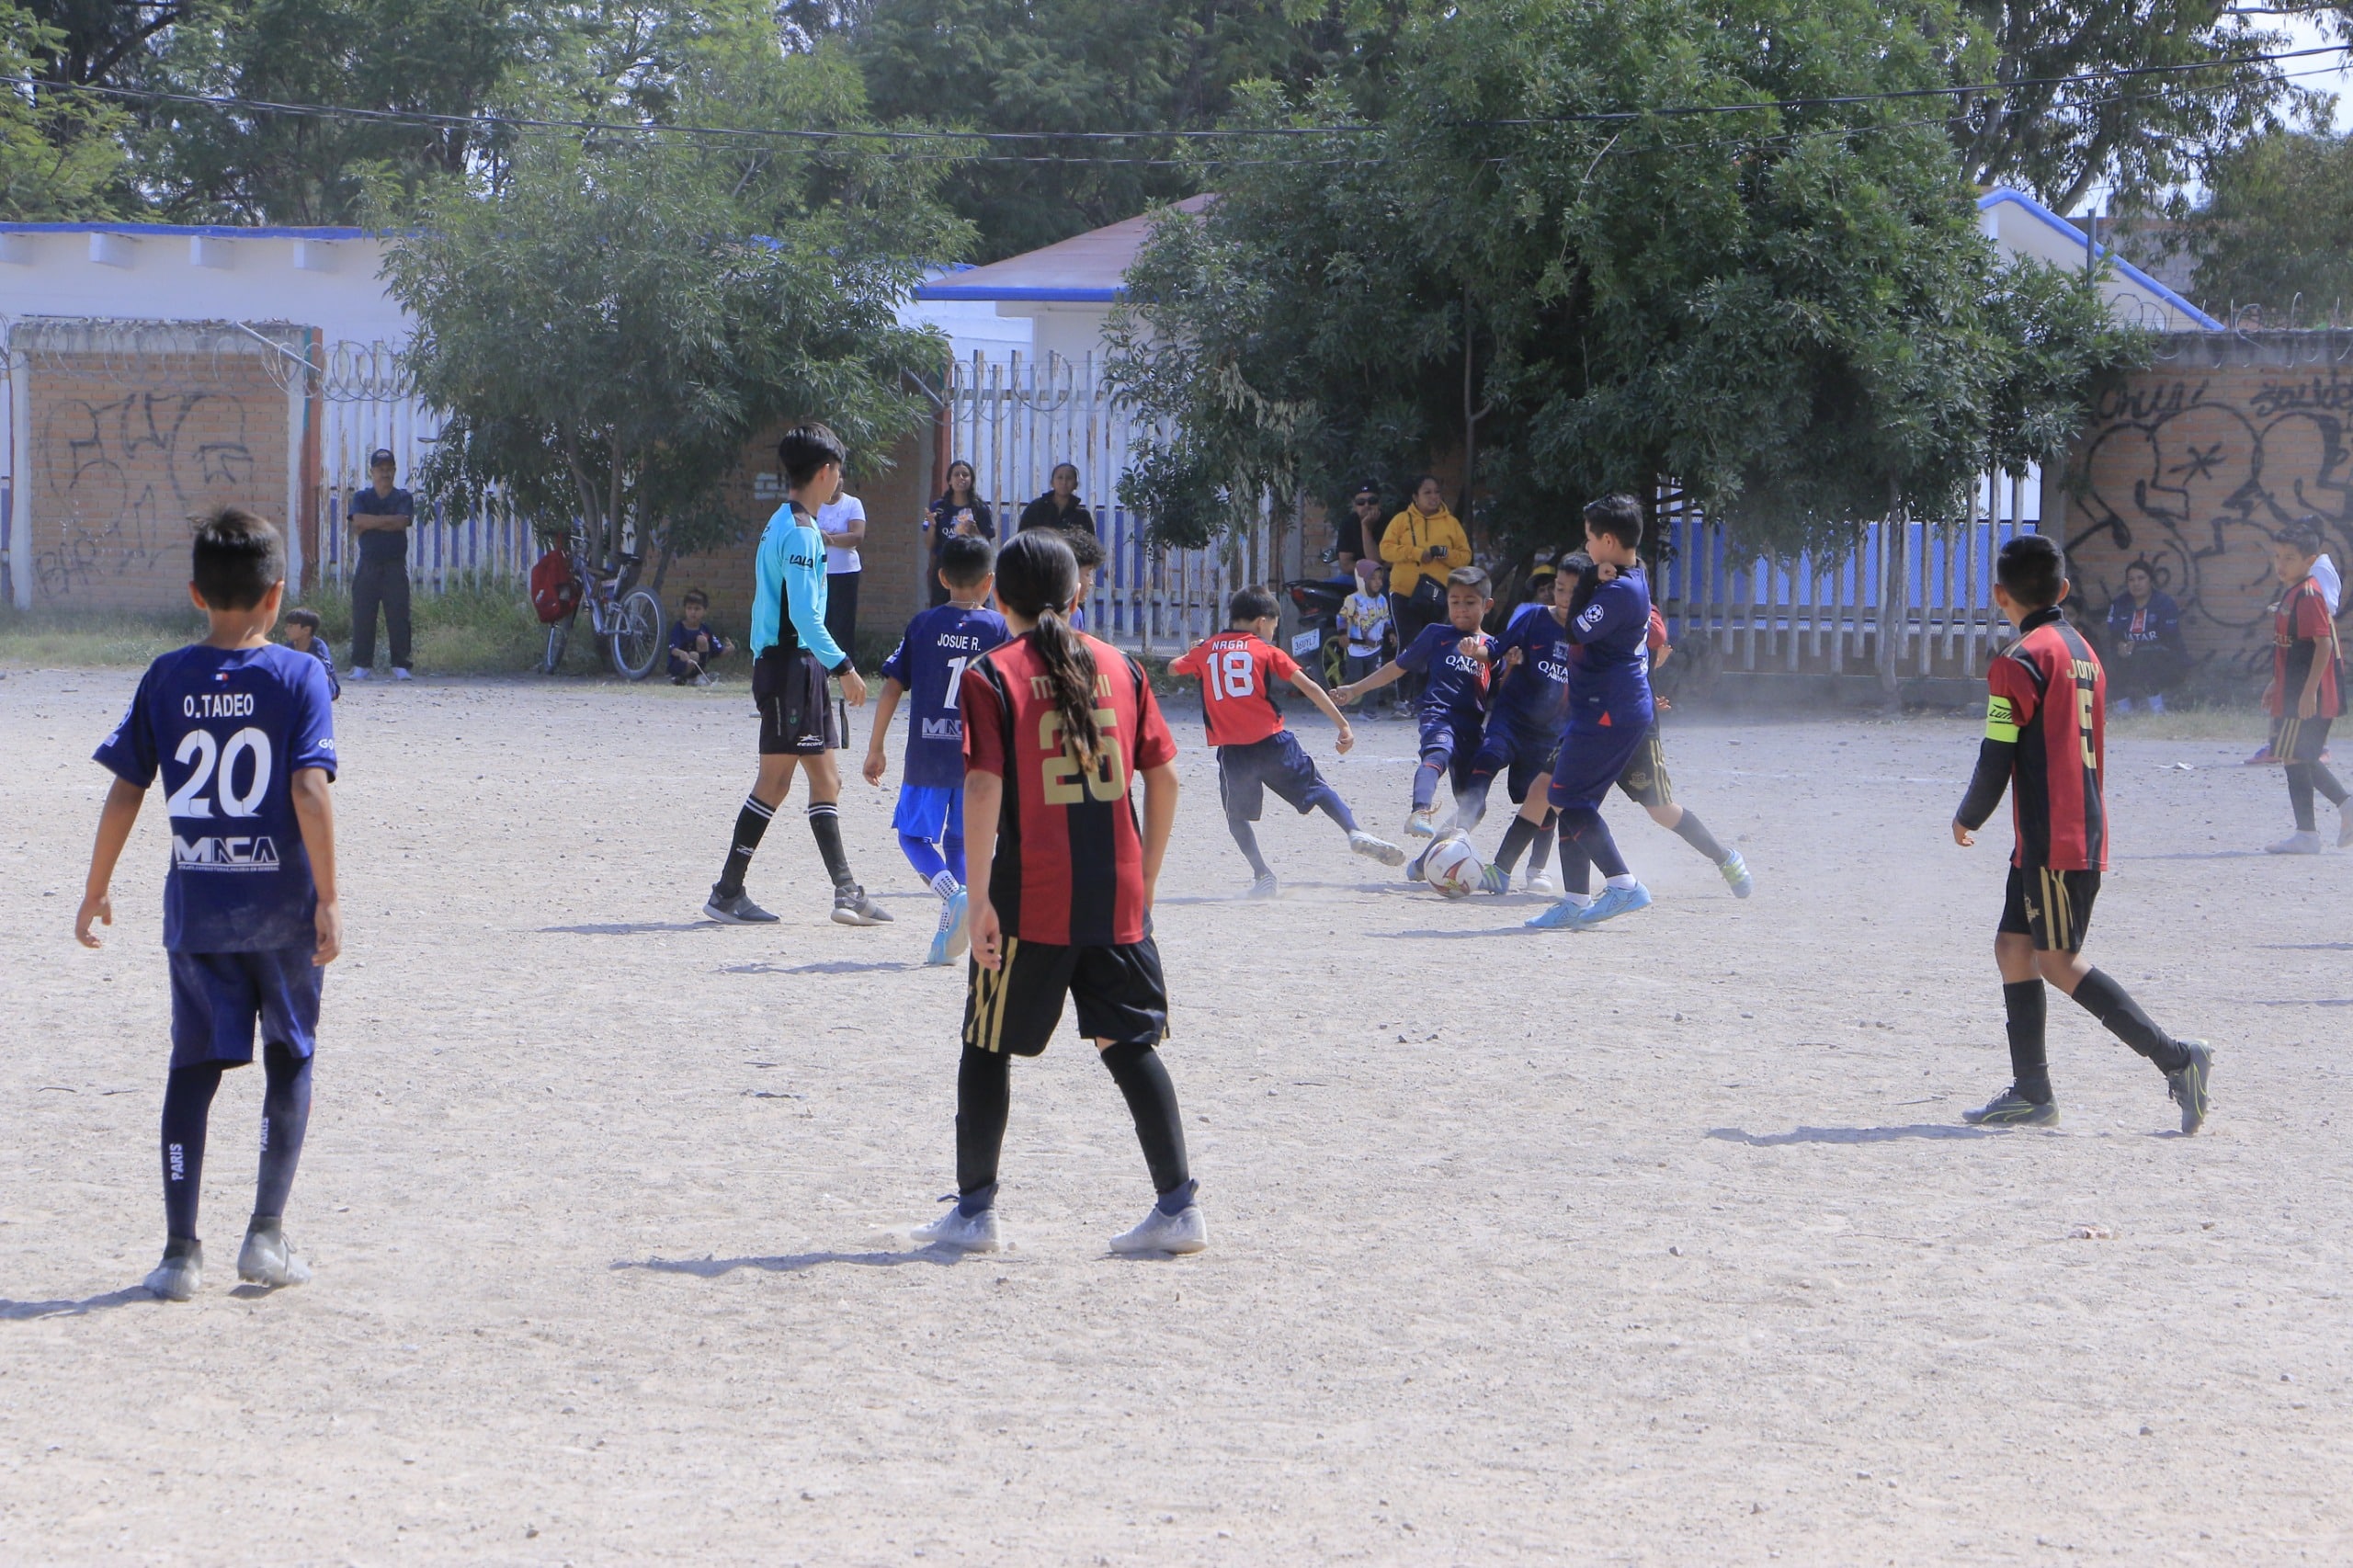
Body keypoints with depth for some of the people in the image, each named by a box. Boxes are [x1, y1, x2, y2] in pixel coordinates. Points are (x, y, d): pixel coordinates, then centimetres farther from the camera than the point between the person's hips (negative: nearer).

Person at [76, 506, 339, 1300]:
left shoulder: (167, 678, 0)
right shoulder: (298, 676, -6)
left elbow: (125, 791, 1)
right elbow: (310, 792, -15)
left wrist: (97, 887, 11)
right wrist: (328, 898, -12)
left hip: (196, 906, 2)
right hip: (282, 905, -2)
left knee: (193, 1066, 8)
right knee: (290, 1058, 13)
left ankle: (181, 1250, 5)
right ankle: (266, 1234, 6)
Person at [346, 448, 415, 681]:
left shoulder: (403, 498, 9)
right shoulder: (361, 497, 11)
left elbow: (402, 522, -10)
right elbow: (358, 522, -8)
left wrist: (369, 523, -7)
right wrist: (388, 521, -9)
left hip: (395, 566, -1)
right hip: (368, 564, 1)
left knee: (398, 616, -4)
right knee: (362, 617, -2)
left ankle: (400, 666, -1)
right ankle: (360, 666, 2)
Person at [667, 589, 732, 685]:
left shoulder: (706, 630, -1)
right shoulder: (678, 627, -9)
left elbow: (719, 653, -4)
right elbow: (673, 649, -23)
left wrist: (727, 650, -27)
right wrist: (681, 653, -47)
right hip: (678, 665, -4)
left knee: (702, 639, -16)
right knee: (694, 655, -34)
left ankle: (703, 674, -9)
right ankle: (681, 678, -10)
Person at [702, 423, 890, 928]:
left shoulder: (784, 525, 17)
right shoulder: (799, 532, -15)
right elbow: (804, 615, -21)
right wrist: (843, 666, -20)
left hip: (801, 667, 10)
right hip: (790, 663, -10)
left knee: (825, 778, 8)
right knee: (777, 778, -6)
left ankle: (846, 892, 8)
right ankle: (727, 892, -3)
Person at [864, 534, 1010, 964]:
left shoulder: (923, 625, 0)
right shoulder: (998, 628, -1)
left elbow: (891, 689, 0)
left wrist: (875, 749, 8)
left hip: (926, 756, -1)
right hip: (977, 757, 1)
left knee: (914, 834, 13)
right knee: (960, 840, 14)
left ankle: (953, 892, -15)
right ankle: (947, 940, 7)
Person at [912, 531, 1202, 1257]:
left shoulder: (992, 674, -4)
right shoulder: (1119, 666, 8)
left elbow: (984, 787, -13)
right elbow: (1164, 775, 7)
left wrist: (979, 896, -11)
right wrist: (1143, 877, 15)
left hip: (1031, 898, -4)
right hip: (1116, 897, 4)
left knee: (989, 1047, 9)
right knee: (1129, 1044, 9)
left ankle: (974, 1210, 13)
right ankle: (1179, 1204, 2)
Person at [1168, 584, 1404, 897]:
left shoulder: (1205, 651, 10)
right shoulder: (1266, 651, 5)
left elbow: (1173, 668, 26)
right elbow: (1309, 687, 1)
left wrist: (1191, 652, 46)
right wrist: (1343, 725, 2)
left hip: (1232, 750, 1)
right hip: (1272, 742, -1)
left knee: (1237, 817, 16)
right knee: (1319, 790, 8)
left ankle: (1262, 875, 3)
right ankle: (1355, 833, -12)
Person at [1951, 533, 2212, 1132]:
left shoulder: (2020, 662, -13)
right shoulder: (2084, 653, 15)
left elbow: (1996, 761, -14)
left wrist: (1967, 820, 3)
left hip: (2050, 837, -9)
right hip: (2086, 833, 9)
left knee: (2057, 959, -6)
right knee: (2013, 945, 12)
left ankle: (2174, 1058, -13)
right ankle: (2031, 1093, 10)